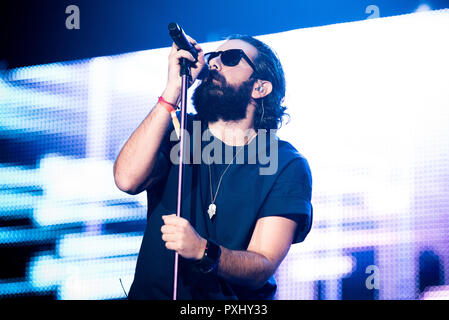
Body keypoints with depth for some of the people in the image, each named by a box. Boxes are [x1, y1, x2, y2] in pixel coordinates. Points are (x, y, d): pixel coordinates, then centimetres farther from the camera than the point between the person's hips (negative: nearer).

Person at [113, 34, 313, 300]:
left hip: (236, 306, -5)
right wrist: (173, 91, -13)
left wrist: (203, 251, -29)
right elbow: (128, 179, -14)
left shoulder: (288, 166, -1)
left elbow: (262, 269, -10)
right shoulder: (177, 131, 6)